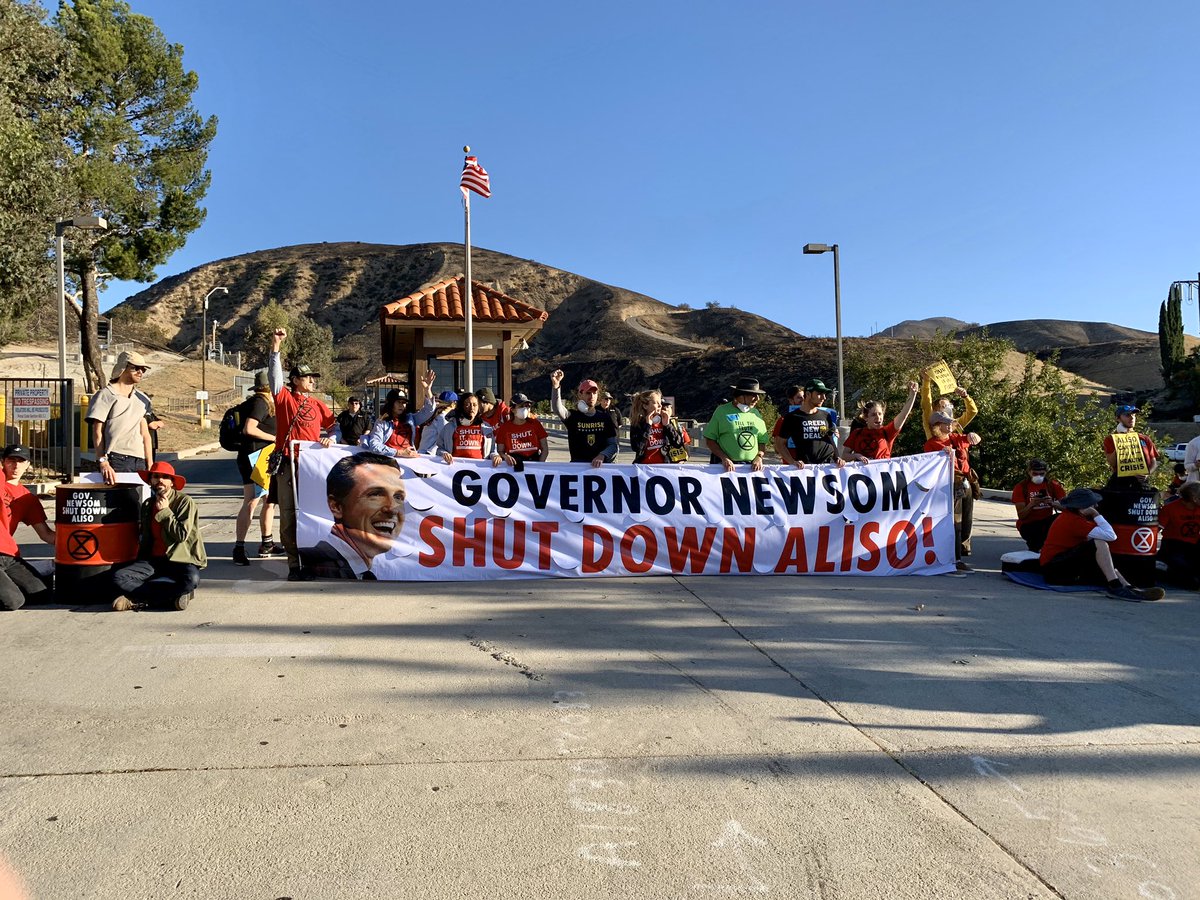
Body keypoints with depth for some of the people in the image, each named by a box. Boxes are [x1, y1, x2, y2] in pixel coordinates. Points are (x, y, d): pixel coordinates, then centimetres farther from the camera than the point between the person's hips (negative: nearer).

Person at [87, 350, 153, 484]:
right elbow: (97, 433, -5)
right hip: (116, 461, -6)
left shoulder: (140, 399, 20)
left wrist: (150, 466, 11)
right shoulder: (105, 395, 2)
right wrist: (103, 462, -16)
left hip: (139, 462, 6)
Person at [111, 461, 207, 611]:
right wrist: (140, 561, 11)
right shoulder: (147, 505, 14)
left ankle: (138, 600, -20)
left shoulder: (185, 502, -3)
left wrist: (165, 512, -9)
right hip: (153, 560, 5)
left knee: (192, 580, -37)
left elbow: (183, 534, -14)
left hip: (180, 560, -5)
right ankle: (173, 597, -20)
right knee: (119, 577, -20)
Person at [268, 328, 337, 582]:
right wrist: (275, 346, -14)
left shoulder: (317, 405, 16)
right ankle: (294, 565, 0)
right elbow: (275, 375, -5)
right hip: (287, 464, -3)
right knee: (288, 515, -3)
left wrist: (330, 439, 0)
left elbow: (335, 425, 20)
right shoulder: (285, 398, 6)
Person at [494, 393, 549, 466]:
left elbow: (545, 449, 7)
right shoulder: (504, 428, 5)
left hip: (534, 461, 1)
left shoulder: (534, 424, 7)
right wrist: (505, 456, -16)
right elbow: (500, 451, 8)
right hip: (513, 464, -1)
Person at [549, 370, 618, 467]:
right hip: (578, 465, -1)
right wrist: (555, 385, -34)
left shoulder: (605, 418, 9)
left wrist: (602, 456, -14)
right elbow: (557, 409, -18)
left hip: (602, 464, 1)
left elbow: (613, 445, 7)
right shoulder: (573, 416, 3)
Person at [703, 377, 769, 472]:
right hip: (727, 466, -3)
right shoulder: (722, 411, 1)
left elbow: (762, 441, 17)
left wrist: (759, 457, -2)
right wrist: (724, 458, -12)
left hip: (751, 467, 4)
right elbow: (709, 439, -1)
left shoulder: (755, 413, 15)